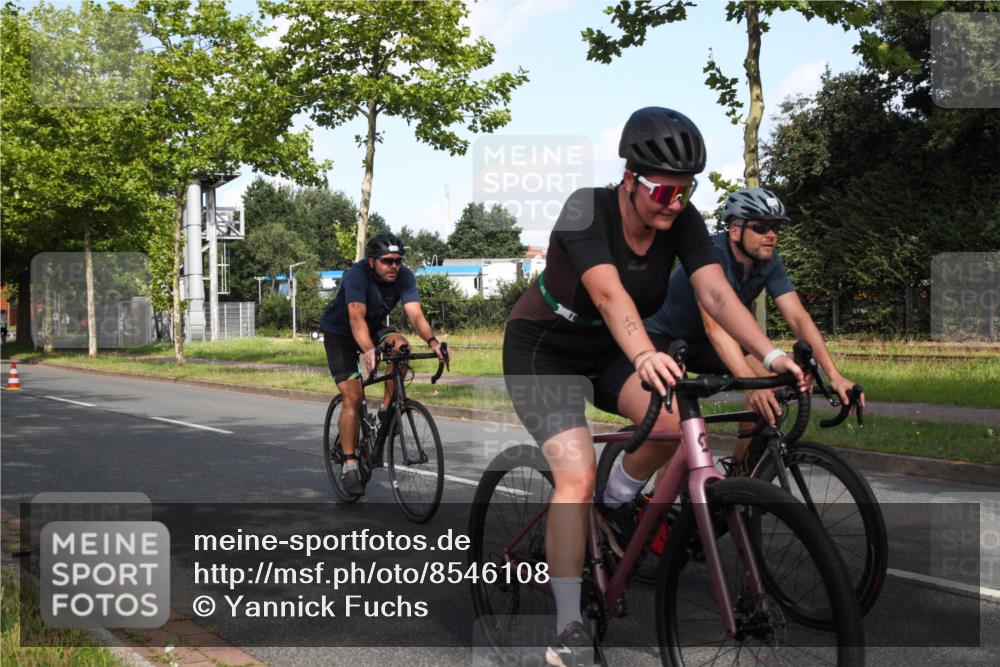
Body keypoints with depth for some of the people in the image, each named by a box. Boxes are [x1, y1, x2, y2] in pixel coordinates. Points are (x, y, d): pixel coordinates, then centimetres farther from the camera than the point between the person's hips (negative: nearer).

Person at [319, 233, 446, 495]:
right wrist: (368, 350, -60)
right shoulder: (357, 275, -31)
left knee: (400, 344, -29)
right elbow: (357, 317, -44)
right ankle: (349, 465, -7)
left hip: (373, 328, 4)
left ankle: (387, 409, -13)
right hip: (339, 332, -4)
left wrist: (433, 342, -49)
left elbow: (415, 314, -30)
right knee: (353, 396, -15)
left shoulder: (404, 276, -19)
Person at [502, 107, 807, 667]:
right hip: (544, 351, -5)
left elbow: (716, 292, -24)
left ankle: (618, 502, 8)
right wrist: (645, 355, -61)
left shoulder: (682, 220, -12)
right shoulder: (587, 210, -28)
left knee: (676, 420, -23)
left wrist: (773, 355, -38)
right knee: (577, 477, -21)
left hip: (606, 352, 5)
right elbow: (609, 293, -43)